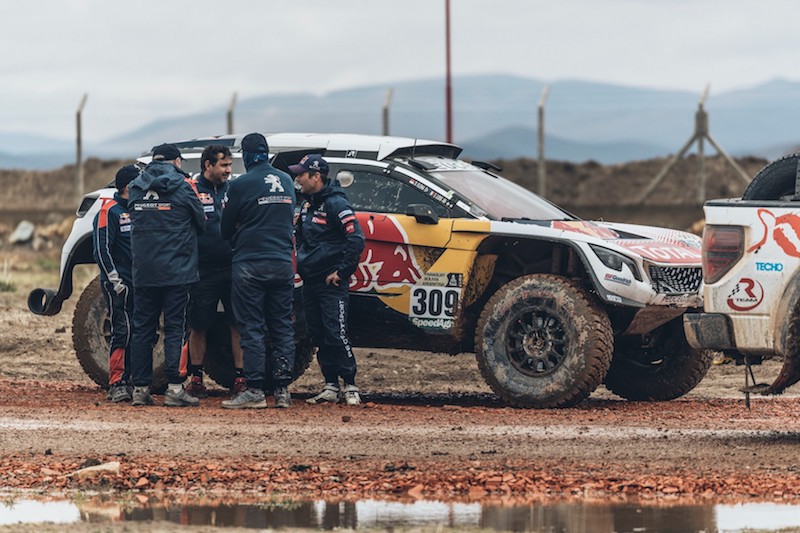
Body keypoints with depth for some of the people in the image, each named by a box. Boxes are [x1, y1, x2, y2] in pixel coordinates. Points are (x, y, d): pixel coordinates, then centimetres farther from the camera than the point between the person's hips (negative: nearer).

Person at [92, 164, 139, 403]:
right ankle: (116, 384, -12)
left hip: (137, 283, 8)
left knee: (134, 334, 7)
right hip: (118, 284, -8)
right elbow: (101, 250, -13)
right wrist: (115, 280, -17)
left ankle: (126, 381, 12)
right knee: (122, 331, -12)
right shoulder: (110, 211, -7)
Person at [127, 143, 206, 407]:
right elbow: (201, 223, 3)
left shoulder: (136, 188, 7)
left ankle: (140, 388, 6)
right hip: (176, 271, -4)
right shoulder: (183, 186, -5)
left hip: (143, 272, 4)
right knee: (175, 328, -2)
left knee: (142, 328, 8)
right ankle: (174, 388, -7)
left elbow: (136, 222, 14)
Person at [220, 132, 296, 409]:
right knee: (282, 328, 8)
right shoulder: (287, 182, 9)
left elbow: (226, 228, 1)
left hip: (250, 265, -5)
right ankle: (283, 391, 6)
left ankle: (255, 391, -6)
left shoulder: (240, 185, -8)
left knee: (251, 329, -2)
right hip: (283, 262, 5)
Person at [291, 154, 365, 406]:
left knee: (336, 333, -11)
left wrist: (341, 271, -16)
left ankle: (350, 387, -7)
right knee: (319, 336, 8)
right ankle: (330, 387, 12)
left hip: (331, 283, -9)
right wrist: (302, 262, 13)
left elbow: (356, 238, -18)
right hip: (310, 281, 9)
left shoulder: (336, 204, -13)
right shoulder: (308, 204, 14)